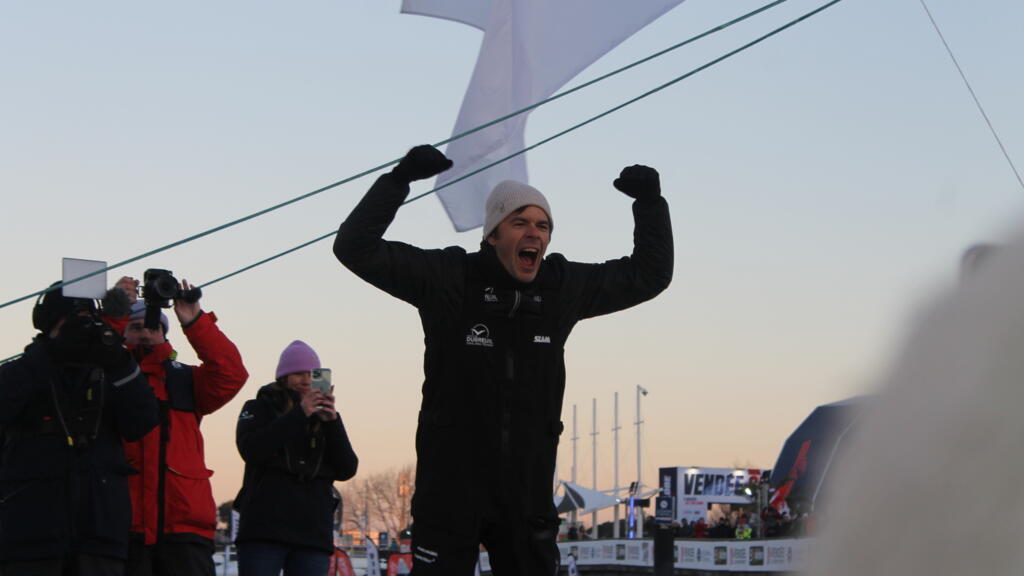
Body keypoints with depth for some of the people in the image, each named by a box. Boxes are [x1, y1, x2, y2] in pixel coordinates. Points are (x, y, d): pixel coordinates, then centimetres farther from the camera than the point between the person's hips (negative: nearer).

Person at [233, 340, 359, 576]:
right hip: (264, 528, -3)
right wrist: (299, 415, -13)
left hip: (313, 533, 3)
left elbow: (347, 470, 7)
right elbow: (251, 450, -9)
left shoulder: (324, 418, 19)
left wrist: (332, 422, -7)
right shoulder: (259, 408, 11)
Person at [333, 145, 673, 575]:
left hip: (527, 492, 4)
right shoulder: (448, 279, -7)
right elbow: (357, 249, -11)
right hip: (450, 487, -4)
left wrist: (650, 201, 5)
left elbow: (649, 274, 16)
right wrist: (401, 178, -18)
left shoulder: (563, 288, 5)